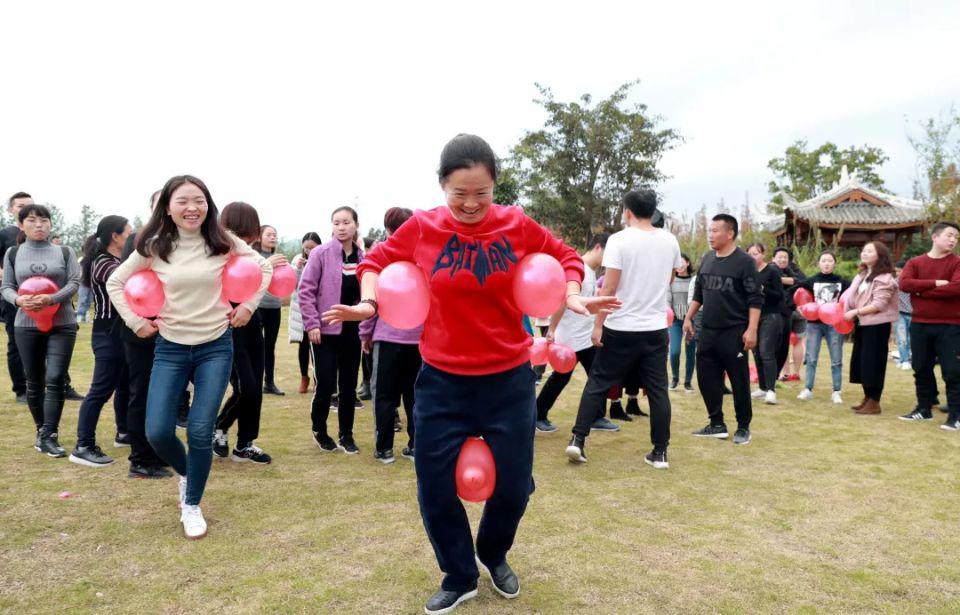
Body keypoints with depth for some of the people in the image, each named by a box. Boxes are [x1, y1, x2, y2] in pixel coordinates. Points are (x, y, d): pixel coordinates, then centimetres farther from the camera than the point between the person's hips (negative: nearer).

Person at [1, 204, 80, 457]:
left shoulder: (65, 252, 3)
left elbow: (74, 283, -6)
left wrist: (51, 299, -22)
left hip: (62, 325, -2)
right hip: (26, 326, 2)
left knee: (55, 380, -10)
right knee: (34, 383, 10)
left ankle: (49, 436, -7)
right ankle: (41, 430, 25)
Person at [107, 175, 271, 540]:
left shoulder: (224, 244, -5)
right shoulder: (154, 248, -4)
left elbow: (264, 267, 9)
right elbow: (115, 282, 9)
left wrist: (249, 306, 2)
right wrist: (135, 321, 2)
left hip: (216, 347, -1)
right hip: (170, 349, 1)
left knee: (200, 431, -5)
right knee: (157, 432, -5)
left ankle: (191, 506, 17)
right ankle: (184, 472, 30)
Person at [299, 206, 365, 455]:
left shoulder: (363, 258, 5)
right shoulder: (321, 253, -7)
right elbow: (306, 290, -7)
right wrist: (312, 323, -13)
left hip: (352, 331, 4)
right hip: (325, 330, -4)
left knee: (349, 385, 9)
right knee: (326, 384, -4)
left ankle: (346, 435, 24)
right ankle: (319, 431, 21)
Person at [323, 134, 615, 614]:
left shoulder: (517, 225, -6)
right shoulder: (421, 228, -6)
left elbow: (565, 257, 10)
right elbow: (377, 260, 10)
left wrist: (573, 297, -7)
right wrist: (368, 302, -7)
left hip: (509, 379, 0)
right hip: (441, 380, 0)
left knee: (513, 486, 9)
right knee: (435, 490, 6)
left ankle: (494, 556, 43)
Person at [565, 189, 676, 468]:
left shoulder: (619, 240, -11)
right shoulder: (670, 241, 5)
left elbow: (609, 288, -14)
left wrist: (598, 325, -9)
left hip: (621, 329, -3)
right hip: (656, 329, 4)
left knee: (597, 383, 8)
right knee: (658, 390, 9)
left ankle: (578, 440, 5)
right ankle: (660, 452, 12)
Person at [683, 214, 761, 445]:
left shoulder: (745, 261, -9)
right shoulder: (707, 259, 9)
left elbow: (755, 299, -12)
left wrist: (751, 330, -18)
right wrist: (688, 318, 12)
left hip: (734, 332, -6)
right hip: (708, 330, 6)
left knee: (739, 380, 2)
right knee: (706, 377, 7)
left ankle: (743, 427, 16)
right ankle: (717, 424, 20)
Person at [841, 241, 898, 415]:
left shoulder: (884, 278, -11)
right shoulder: (861, 276, 15)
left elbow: (878, 304, -18)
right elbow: (852, 297, 13)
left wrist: (855, 312, -20)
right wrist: (845, 311, -4)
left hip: (876, 325, -8)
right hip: (861, 324, 8)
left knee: (873, 363, -4)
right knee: (861, 361, 11)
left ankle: (874, 402, 3)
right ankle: (867, 398, 22)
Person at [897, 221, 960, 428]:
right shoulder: (915, 262, 7)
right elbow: (904, 283, -10)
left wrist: (922, 291, -11)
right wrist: (935, 283, -17)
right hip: (919, 325, 3)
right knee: (921, 369, 12)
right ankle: (924, 409, 25)